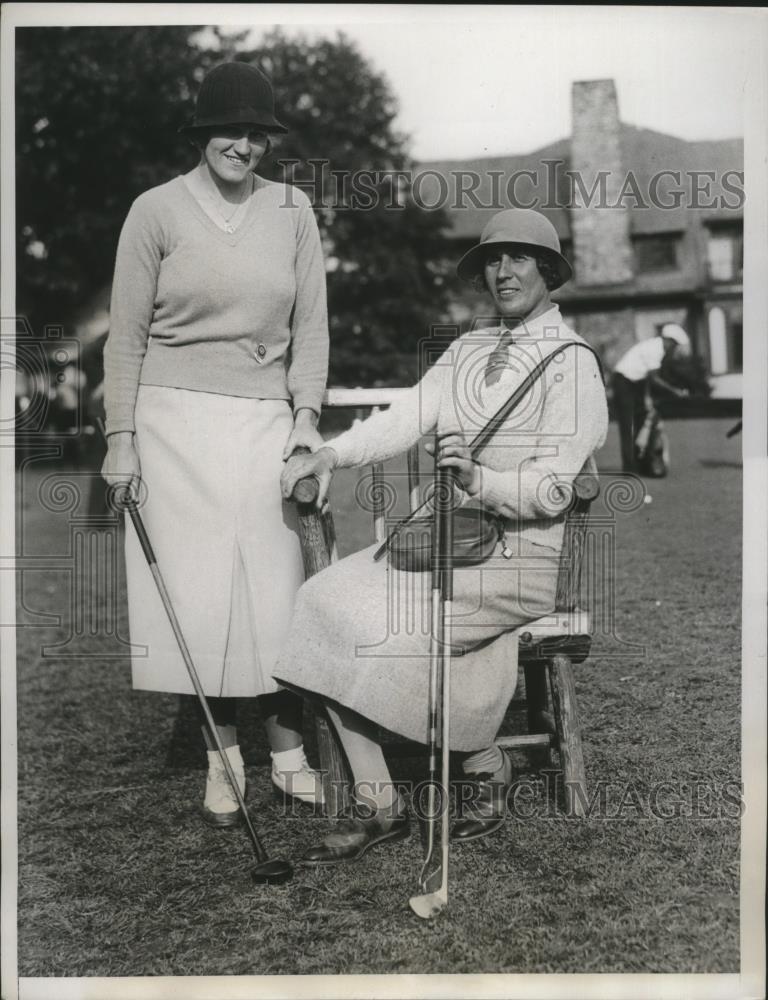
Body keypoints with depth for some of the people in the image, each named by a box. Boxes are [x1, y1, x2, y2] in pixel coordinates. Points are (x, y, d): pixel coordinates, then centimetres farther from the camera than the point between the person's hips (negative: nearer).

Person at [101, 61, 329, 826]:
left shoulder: (292, 210, 7)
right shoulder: (157, 210, 0)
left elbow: (310, 326, 7)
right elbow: (127, 334, 1)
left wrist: (306, 418, -3)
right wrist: (121, 437, -4)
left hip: (265, 422, 2)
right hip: (178, 420, -2)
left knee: (275, 584, 2)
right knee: (197, 588, 0)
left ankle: (288, 749, 14)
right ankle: (222, 758, 11)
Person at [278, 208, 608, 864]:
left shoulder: (571, 363, -4)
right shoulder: (469, 349, 18)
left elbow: (551, 490, -13)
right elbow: (406, 417, 3)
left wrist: (480, 480, -30)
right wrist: (332, 454, -13)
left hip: (519, 553, -7)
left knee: (393, 625, -27)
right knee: (323, 602, -14)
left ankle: (486, 768, 0)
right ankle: (376, 805, -10)